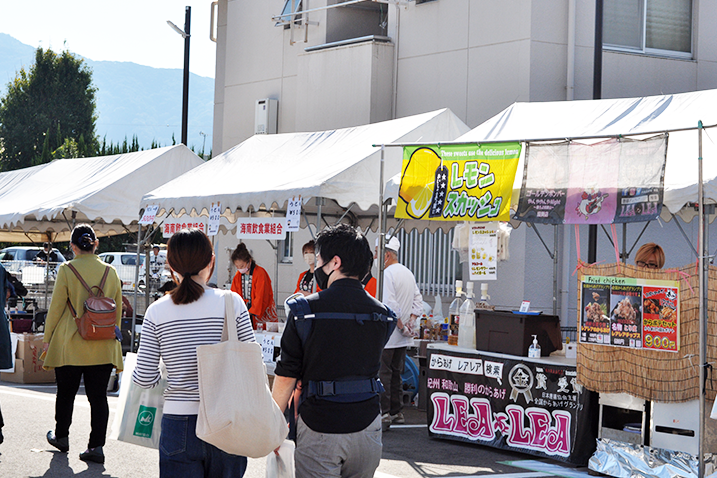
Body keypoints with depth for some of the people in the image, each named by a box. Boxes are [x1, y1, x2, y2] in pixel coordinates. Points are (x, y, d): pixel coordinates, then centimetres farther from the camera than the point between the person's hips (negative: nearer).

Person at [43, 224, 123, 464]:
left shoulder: (67, 270, -8)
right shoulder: (111, 271, 2)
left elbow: (56, 307, -5)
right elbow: (118, 309, 8)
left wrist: (47, 338, 5)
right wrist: (113, 333, 20)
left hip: (71, 345, -2)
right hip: (103, 346, 2)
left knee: (66, 392, 16)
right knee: (98, 396, 4)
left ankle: (61, 437, 32)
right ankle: (96, 446, -2)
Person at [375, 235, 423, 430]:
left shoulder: (387, 274, -14)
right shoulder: (408, 273, 14)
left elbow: (390, 305, -22)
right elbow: (418, 301, 15)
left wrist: (401, 327, -15)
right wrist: (410, 322, 6)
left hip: (387, 334, -9)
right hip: (402, 339, 9)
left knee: (382, 374, -6)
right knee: (396, 374, 14)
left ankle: (383, 413, -9)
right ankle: (397, 412, 18)